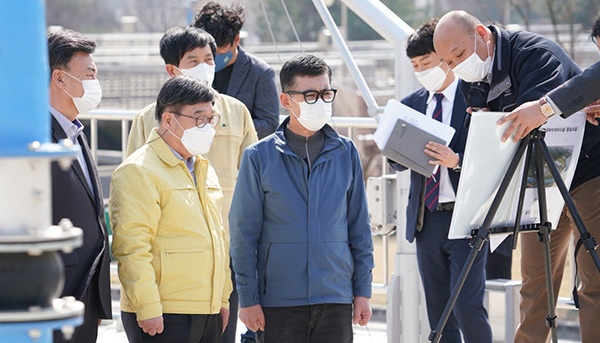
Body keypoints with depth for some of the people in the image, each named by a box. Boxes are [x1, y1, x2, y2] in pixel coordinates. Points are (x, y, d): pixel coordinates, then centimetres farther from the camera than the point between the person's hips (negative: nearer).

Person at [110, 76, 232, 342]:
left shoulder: (204, 170, 19)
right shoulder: (138, 171, -9)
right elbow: (130, 246, -16)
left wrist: (223, 299, 21)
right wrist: (148, 308, -19)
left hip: (209, 313, 8)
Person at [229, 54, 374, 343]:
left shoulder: (345, 153, 7)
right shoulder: (259, 156, -1)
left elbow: (359, 228, 11)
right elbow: (243, 234, 1)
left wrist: (363, 290, 7)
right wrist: (248, 298, -3)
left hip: (336, 299, 2)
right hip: (278, 304, -2)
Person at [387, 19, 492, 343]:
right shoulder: (411, 104, 12)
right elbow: (400, 163, 15)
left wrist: (456, 160, -24)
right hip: (426, 217, 6)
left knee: (467, 306, -13)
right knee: (438, 313, 8)